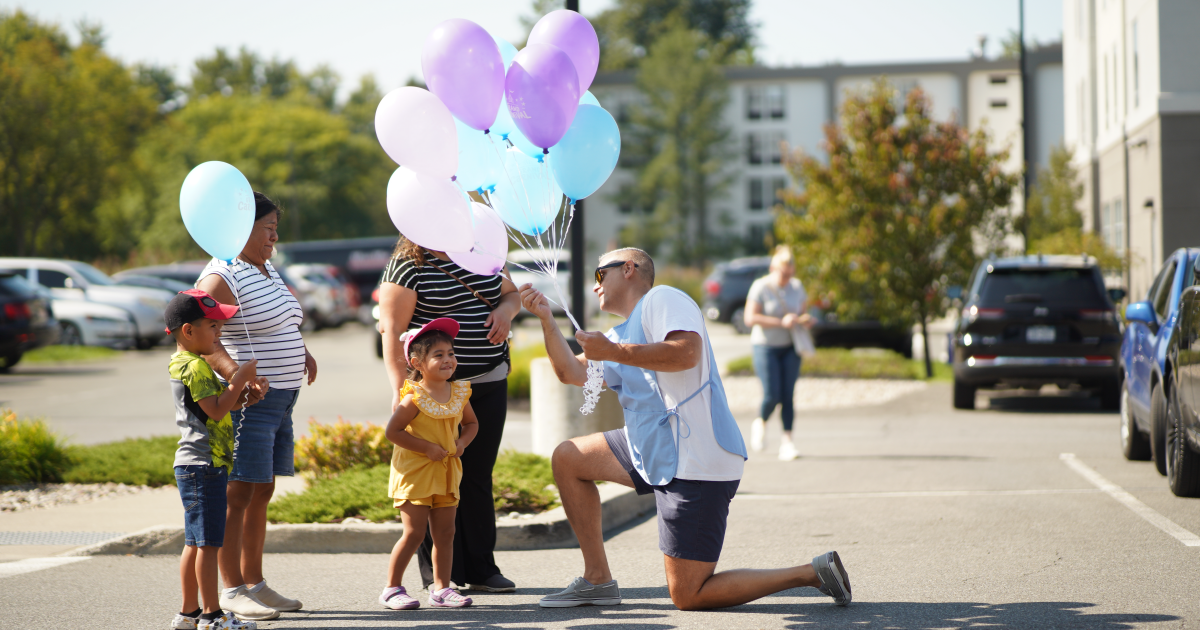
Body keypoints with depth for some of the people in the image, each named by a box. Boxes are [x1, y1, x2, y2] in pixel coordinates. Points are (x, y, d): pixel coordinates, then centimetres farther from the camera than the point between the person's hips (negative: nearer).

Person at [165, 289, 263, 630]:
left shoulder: (182, 364, 17)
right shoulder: (196, 366, -15)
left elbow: (215, 406, 23)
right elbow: (216, 410, -21)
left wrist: (243, 393, 10)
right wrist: (239, 379, -15)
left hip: (193, 464, 11)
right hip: (204, 464, -11)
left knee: (195, 542, 13)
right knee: (208, 542, -7)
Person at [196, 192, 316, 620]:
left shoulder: (267, 270, 16)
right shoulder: (222, 278, -14)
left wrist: (301, 351, 20)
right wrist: (234, 372, -39)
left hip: (279, 403, 9)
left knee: (262, 493, 13)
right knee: (239, 494, -7)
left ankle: (255, 583, 19)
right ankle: (232, 590, -4)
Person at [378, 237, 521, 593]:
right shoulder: (408, 265, -7)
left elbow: (511, 292, 25)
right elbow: (391, 330, -11)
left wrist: (505, 310, 0)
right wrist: (400, 389, -18)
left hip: (489, 385, 6)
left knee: (478, 476, 9)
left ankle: (481, 570, 15)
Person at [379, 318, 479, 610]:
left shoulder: (459, 393, 3)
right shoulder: (414, 398, -17)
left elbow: (471, 423, 18)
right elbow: (393, 431, -18)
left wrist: (462, 441, -2)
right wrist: (427, 448, -20)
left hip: (446, 472, 6)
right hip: (415, 473, -6)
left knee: (445, 533, 9)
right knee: (414, 533, -5)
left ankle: (441, 589, 19)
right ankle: (392, 588, 5)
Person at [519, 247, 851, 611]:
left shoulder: (661, 299, -5)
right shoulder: (623, 335, 25)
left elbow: (687, 352, -23)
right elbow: (571, 372, 23)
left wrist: (612, 352, -19)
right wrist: (546, 319, 13)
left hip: (696, 462, -10)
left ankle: (813, 573, -4)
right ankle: (597, 581, 12)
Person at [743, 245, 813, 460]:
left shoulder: (796, 287, 6)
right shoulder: (761, 287, -10)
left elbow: (804, 312, 19)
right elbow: (750, 318, -16)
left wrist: (806, 320, -6)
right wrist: (781, 322, -22)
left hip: (790, 347, 4)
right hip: (765, 346, -4)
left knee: (788, 396, -3)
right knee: (772, 396, -10)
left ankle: (787, 443, -3)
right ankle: (760, 423, 22)